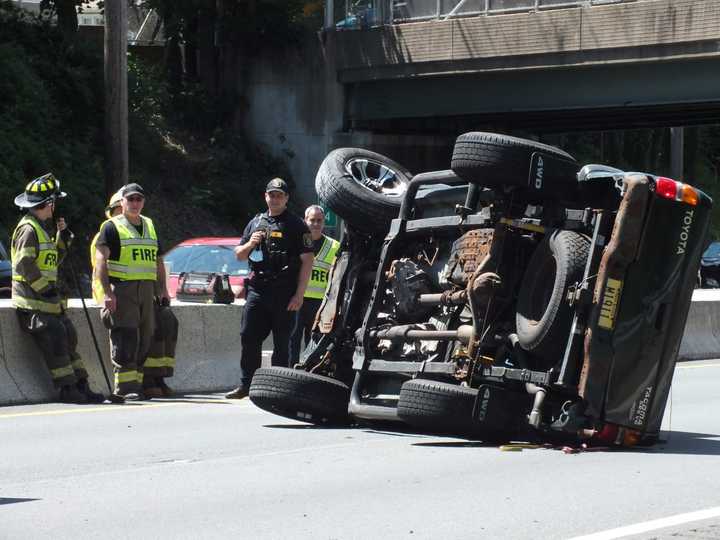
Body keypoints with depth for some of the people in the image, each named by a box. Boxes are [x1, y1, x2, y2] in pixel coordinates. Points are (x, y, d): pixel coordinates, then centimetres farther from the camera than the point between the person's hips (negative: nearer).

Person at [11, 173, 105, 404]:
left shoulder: (42, 228, 19)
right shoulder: (28, 229, -13)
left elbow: (54, 259, 27)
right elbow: (25, 264, -21)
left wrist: (63, 236, 14)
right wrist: (46, 288, -17)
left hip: (47, 299, 10)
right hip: (33, 302, -10)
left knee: (69, 337, 6)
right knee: (55, 339, -16)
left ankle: (81, 387, 9)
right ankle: (67, 390, -14)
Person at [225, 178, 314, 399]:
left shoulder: (295, 225, 1)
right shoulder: (256, 223, 17)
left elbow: (307, 261, -5)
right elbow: (239, 255, 22)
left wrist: (299, 294, -12)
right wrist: (250, 244, -2)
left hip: (284, 293, -5)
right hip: (257, 289, 5)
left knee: (281, 343, 0)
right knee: (249, 338, 1)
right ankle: (246, 385, 7)